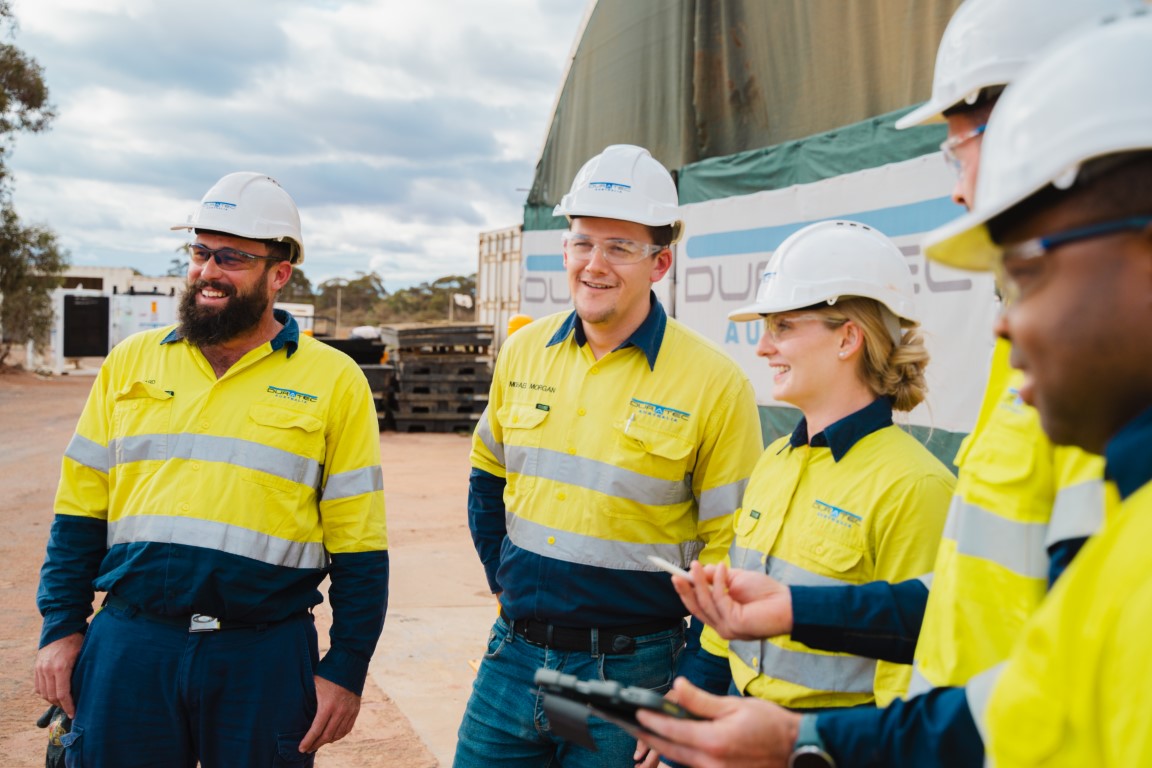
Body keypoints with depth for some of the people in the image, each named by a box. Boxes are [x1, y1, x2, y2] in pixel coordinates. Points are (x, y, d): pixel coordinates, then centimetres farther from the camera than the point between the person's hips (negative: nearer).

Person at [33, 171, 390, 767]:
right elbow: (80, 509, 12)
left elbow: (358, 551, -1)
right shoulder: (130, 361, 8)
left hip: (265, 659, -2)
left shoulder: (334, 382, 0)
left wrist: (345, 672, -3)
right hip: (129, 645, 2)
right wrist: (62, 628, 6)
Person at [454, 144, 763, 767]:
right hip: (512, 657, 4)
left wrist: (692, 699, -13)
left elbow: (732, 559, -10)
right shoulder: (523, 351, 2)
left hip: (631, 671, -4)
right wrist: (506, 582, 12)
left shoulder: (715, 382, -11)